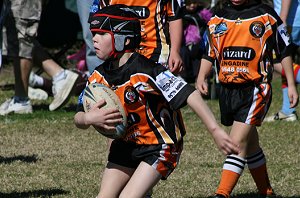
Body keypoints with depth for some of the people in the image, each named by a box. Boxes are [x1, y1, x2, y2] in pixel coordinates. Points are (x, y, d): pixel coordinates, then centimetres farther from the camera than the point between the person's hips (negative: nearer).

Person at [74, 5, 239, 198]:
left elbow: (189, 94, -33)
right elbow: (78, 119, 0)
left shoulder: (145, 71, -27)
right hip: (127, 144, 7)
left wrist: (215, 130, -41)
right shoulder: (99, 77, -5)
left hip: (160, 145, -7)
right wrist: (89, 118, -26)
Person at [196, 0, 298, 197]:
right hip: (227, 90, 5)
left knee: (238, 143, -17)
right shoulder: (218, 18, 10)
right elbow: (209, 53, 18)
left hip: (255, 89, -5)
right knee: (250, 145, 17)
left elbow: (284, 51, 6)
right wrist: (201, 77, 1)